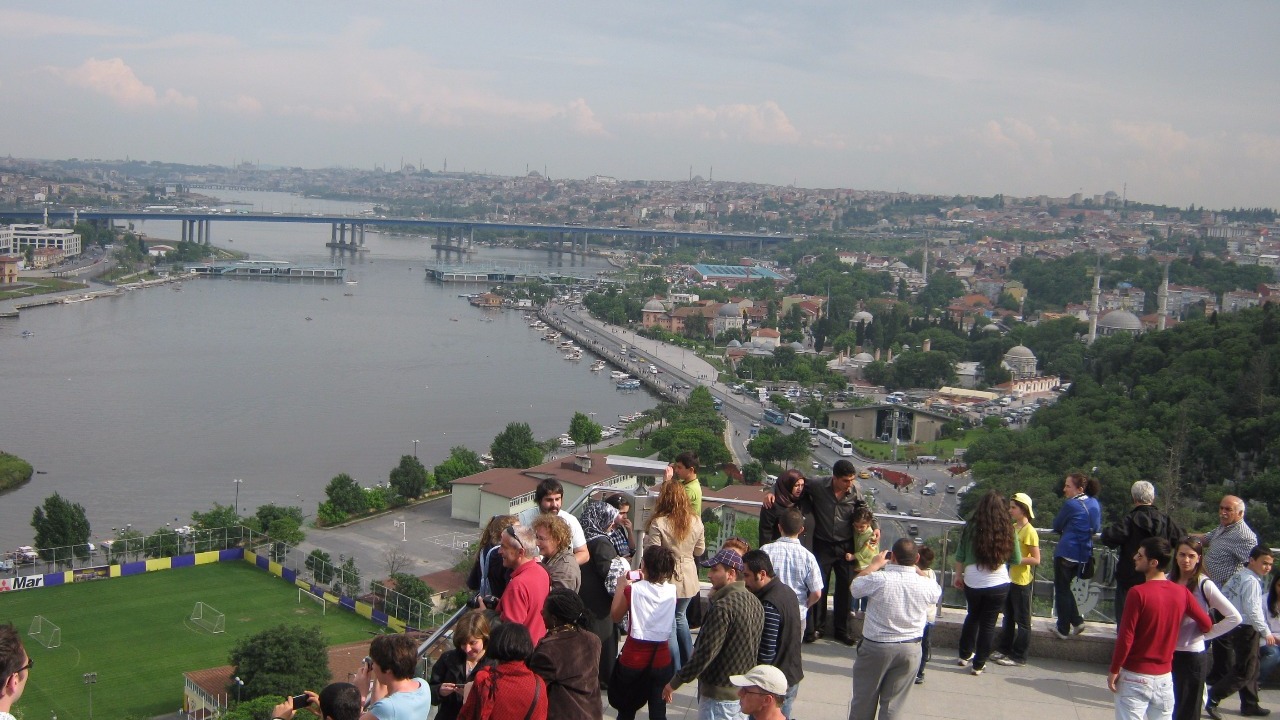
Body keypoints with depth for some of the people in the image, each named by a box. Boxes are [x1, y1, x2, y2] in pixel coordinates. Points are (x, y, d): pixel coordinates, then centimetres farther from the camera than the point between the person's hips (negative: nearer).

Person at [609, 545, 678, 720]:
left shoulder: (633, 590, -14)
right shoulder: (672, 590, -5)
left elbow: (616, 616, 0)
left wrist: (621, 586, 4)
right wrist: (644, 581, 15)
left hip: (634, 656, -2)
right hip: (661, 656, 2)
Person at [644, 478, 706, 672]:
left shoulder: (658, 523, -19)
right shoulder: (696, 522, -3)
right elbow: (700, 550, 8)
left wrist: (647, 536, 0)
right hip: (688, 578, 5)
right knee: (680, 616, 25)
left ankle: (675, 669, 11)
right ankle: (689, 661, 33)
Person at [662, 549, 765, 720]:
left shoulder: (723, 607, -22)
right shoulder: (755, 603, 5)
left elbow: (706, 652, -23)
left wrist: (674, 683, -14)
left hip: (720, 693, -8)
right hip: (745, 690, 8)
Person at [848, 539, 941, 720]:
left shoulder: (879, 580, -22)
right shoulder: (926, 585, -13)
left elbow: (855, 586, -1)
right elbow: (937, 593, 13)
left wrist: (874, 565, 11)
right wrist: (915, 569, 19)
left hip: (875, 647, -2)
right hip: (910, 650, 2)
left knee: (864, 700, 16)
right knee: (893, 705, 12)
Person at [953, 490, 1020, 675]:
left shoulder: (971, 527, -6)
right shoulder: (1007, 530, -8)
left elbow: (960, 555, 0)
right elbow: (1016, 560, 0)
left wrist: (958, 575, 15)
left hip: (972, 582, 2)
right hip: (998, 584, -2)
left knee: (972, 616, 25)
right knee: (988, 623, 11)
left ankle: (965, 655, 35)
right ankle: (978, 664, 15)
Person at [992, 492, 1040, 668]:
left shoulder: (1029, 531, -17)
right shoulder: (1013, 527, 7)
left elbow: (1036, 559, -19)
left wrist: (1016, 559, -23)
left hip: (1022, 582, -8)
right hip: (1010, 578, 8)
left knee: (1022, 620, 2)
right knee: (1008, 617, 18)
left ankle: (1019, 656, 8)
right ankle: (1004, 649, 28)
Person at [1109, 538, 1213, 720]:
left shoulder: (1138, 593, -17)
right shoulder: (1182, 592, -1)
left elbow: (1126, 637, -16)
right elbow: (1206, 625, 8)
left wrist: (1114, 670, -6)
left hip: (1135, 676, -5)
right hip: (1164, 676, 5)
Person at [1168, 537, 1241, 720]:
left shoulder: (1204, 585, -8)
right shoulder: (1168, 580, 3)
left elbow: (1234, 617, -10)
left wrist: (1206, 634, -8)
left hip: (1192, 656, -4)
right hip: (1166, 652, 4)